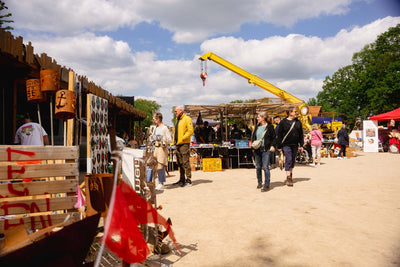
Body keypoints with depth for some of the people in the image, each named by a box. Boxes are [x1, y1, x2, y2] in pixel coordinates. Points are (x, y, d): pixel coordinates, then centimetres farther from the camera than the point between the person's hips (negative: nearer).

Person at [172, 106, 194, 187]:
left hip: (184, 144, -9)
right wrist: (174, 141, 11)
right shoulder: (178, 120, 20)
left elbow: (190, 131, -15)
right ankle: (182, 180, 19)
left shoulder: (187, 119, -7)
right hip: (178, 144, 9)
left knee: (185, 163, -7)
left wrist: (182, 139, -17)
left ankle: (189, 181, -1)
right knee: (180, 163, 11)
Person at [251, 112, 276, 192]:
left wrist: (272, 146, -10)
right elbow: (253, 136, 17)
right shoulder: (257, 127, 12)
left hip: (266, 150, -5)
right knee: (258, 167, 11)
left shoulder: (269, 127, -1)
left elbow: (273, 138, 3)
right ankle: (259, 182, 27)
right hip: (257, 149, 5)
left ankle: (267, 185, -2)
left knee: (265, 167, -9)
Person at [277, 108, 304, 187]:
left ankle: (290, 176, 27)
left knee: (293, 160, 12)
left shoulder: (298, 122, 9)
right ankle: (288, 178, -12)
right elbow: (279, 135, -2)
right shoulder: (283, 122, -3)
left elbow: (301, 134, 13)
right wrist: (279, 146, -5)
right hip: (286, 144, -4)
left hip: (295, 145, 4)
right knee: (288, 159, -12)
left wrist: (301, 145, 8)